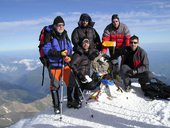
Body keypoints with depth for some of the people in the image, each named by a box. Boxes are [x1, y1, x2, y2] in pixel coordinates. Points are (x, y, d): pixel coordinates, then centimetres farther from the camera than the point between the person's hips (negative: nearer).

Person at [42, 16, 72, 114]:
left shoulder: (65, 35, 11)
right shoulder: (49, 35, -5)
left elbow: (70, 48, 12)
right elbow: (46, 50, -12)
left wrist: (69, 56, -8)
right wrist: (59, 53, -24)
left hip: (65, 63, 4)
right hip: (54, 63, -4)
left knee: (71, 82, 2)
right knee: (55, 85, 2)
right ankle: (56, 106, 18)